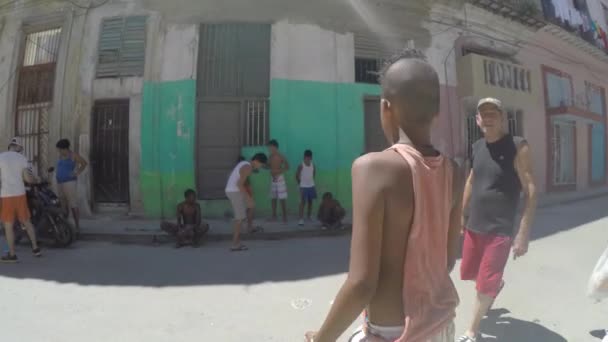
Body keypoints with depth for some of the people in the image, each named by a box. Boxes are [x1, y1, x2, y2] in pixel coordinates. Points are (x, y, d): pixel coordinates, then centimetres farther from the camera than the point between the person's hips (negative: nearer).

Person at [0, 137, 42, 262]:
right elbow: (27, 178, -1)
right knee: (26, 221, 15)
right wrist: (36, 180, 21)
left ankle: (12, 255, 8)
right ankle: (35, 248, 17)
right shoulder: (22, 158, 3)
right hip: (20, 194, 3)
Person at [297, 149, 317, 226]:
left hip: (311, 186, 5)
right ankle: (301, 219, -6)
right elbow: (297, 176, -6)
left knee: (310, 202, 14)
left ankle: (310, 216, 29)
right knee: (303, 203, -6)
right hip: (303, 187, -5)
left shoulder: (313, 165, 0)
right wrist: (300, 183, 3)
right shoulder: (301, 166, -14)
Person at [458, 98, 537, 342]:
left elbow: (530, 191, -14)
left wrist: (524, 233, -18)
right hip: (473, 226, 6)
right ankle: (497, 284, 52)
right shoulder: (477, 147, 5)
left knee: (485, 286, 0)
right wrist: (462, 216, 17)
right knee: (468, 273, 20)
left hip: (500, 230, -6)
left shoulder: (517, 147, -13)